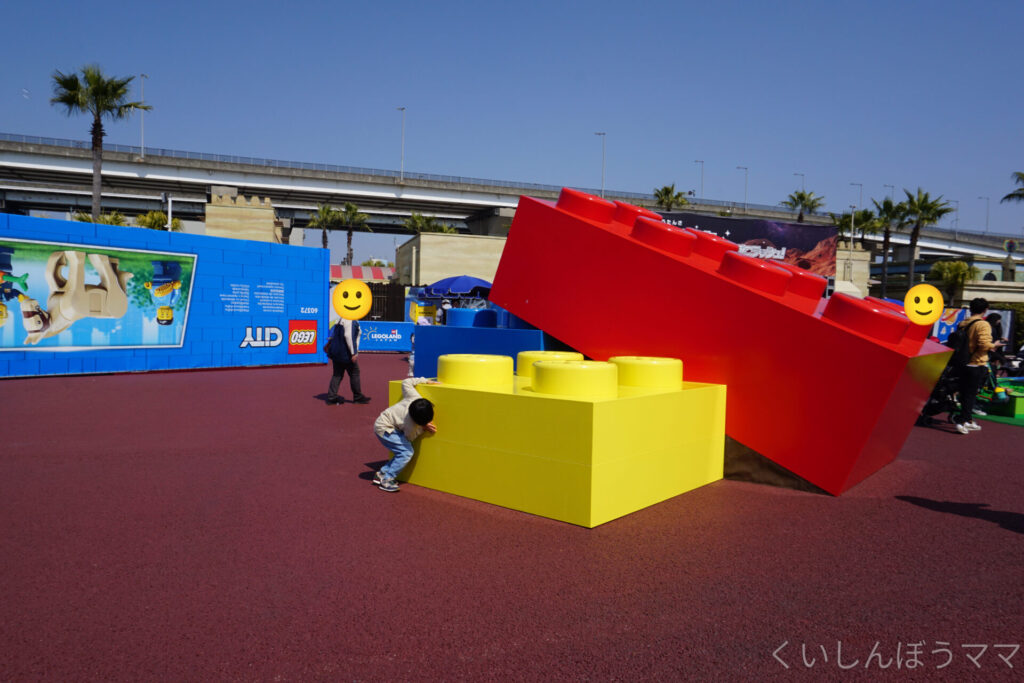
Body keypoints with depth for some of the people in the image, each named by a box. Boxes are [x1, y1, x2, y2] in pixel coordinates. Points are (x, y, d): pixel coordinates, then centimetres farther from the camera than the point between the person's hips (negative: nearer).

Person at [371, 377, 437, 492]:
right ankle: (386, 480, -11)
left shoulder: (415, 397, -20)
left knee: (404, 453, 7)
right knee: (406, 453, -18)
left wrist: (425, 380, -1)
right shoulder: (411, 425, -31)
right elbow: (410, 437, -9)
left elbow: (406, 382, -5)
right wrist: (424, 428, -10)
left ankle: (381, 475, 15)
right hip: (384, 428, -9)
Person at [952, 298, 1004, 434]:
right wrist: (994, 345, -3)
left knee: (965, 394, 14)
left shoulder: (962, 324, 8)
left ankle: (968, 420, 23)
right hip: (977, 365, -7)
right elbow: (984, 344, -21)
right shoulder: (983, 324, -13)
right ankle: (961, 419, -7)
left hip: (963, 364, 7)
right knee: (971, 394, -1)